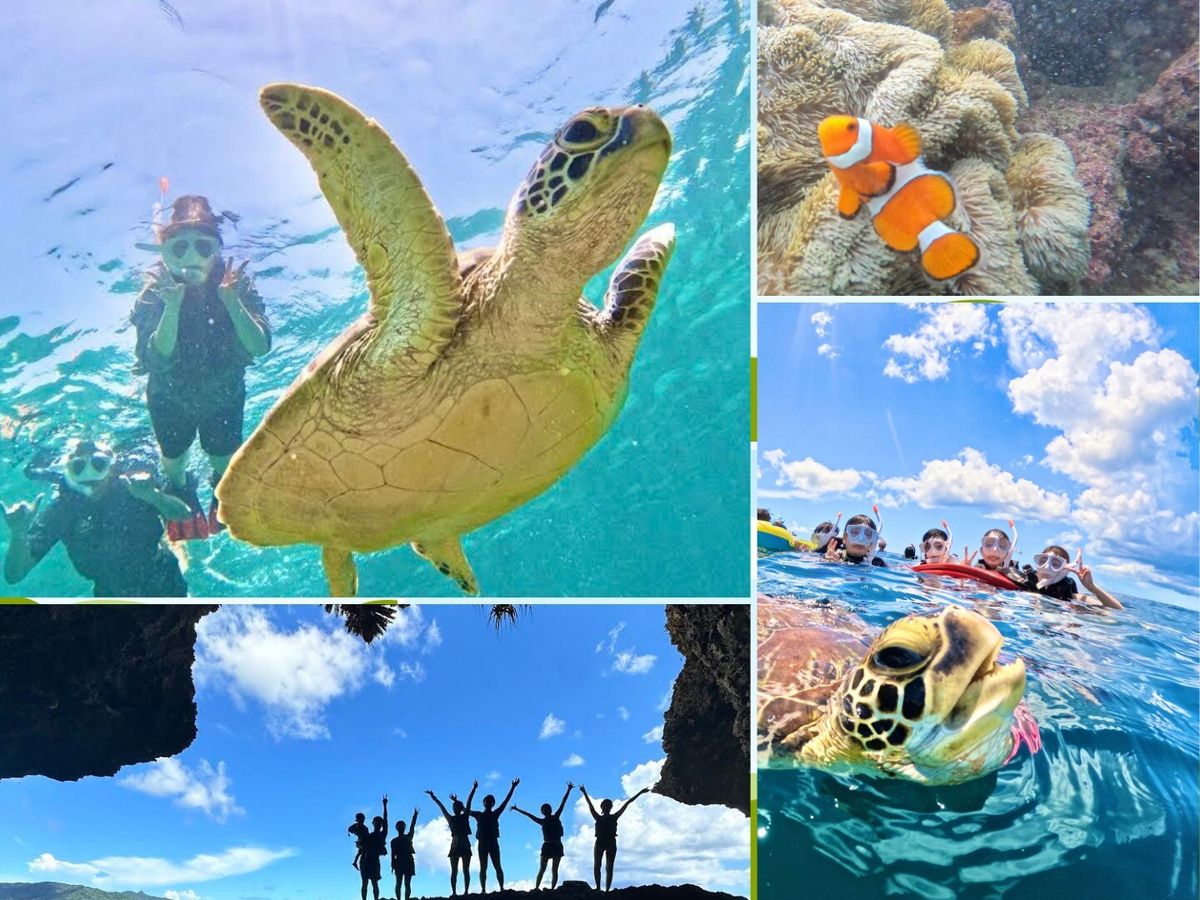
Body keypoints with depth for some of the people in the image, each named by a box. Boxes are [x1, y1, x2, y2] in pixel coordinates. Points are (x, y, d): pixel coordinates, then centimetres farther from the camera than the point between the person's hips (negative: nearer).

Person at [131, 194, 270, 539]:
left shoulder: (236, 284, -27)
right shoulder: (156, 292, -29)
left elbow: (260, 348, -37)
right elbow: (158, 360, -40)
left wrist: (231, 301, -50)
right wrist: (173, 306, -51)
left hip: (224, 394, 1)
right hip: (171, 398, 0)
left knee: (225, 463, 14)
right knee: (173, 461, 17)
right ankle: (182, 496, 54)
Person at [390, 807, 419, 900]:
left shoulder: (408, 837, 10)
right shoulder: (394, 841, 7)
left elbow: (412, 827, -3)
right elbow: (393, 854, 2)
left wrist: (415, 815, -14)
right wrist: (393, 865, -9)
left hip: (408, 862, 1)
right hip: (399, 863, -1)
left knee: (407, 884, -3)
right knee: (399, 883, -5)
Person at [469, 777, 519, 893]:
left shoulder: (495, 814, 8)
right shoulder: (478, 815, 9)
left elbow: (505, 801, 4)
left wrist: (512, 788, -1)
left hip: (493, 842, 0)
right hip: (482, 843, 0)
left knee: (497, 866, -4)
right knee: (483, 867, -1)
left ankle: (502, 888, -7)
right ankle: (483, 889, -3)